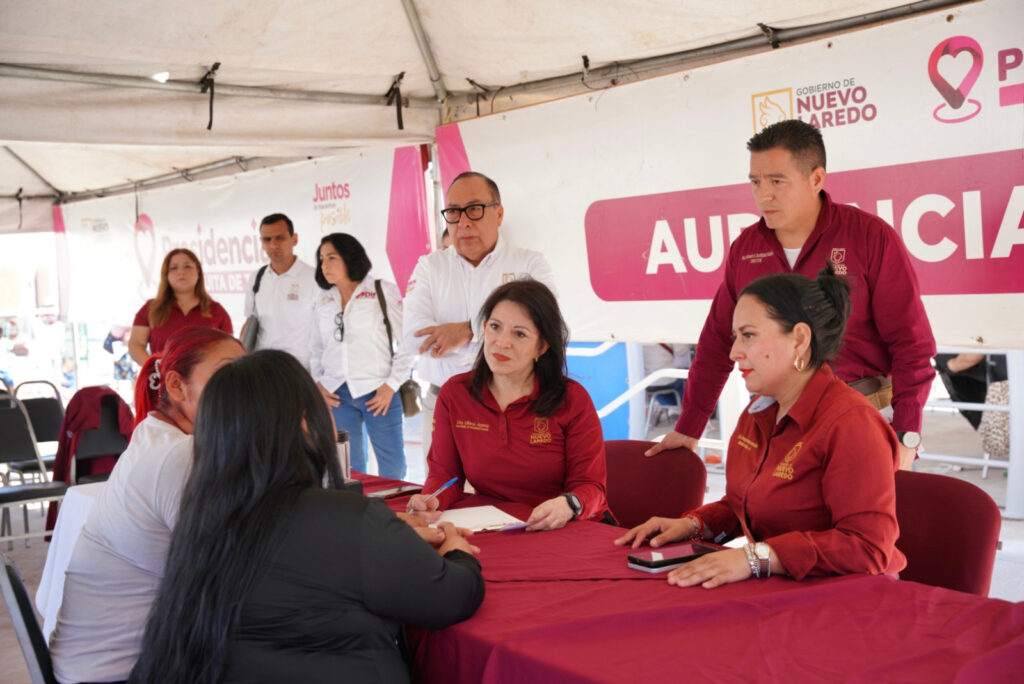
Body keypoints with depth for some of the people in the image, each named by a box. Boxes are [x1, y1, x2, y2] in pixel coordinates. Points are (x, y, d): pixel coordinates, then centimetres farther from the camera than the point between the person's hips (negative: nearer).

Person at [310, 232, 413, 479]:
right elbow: (316, 348, 21)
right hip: (336, 395, 4)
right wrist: (317, 382, 6)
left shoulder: (383, 291, -1)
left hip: (378, 393, -4)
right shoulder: (323, 302, 13)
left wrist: (392, 384, -9)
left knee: (393, 469, -3)